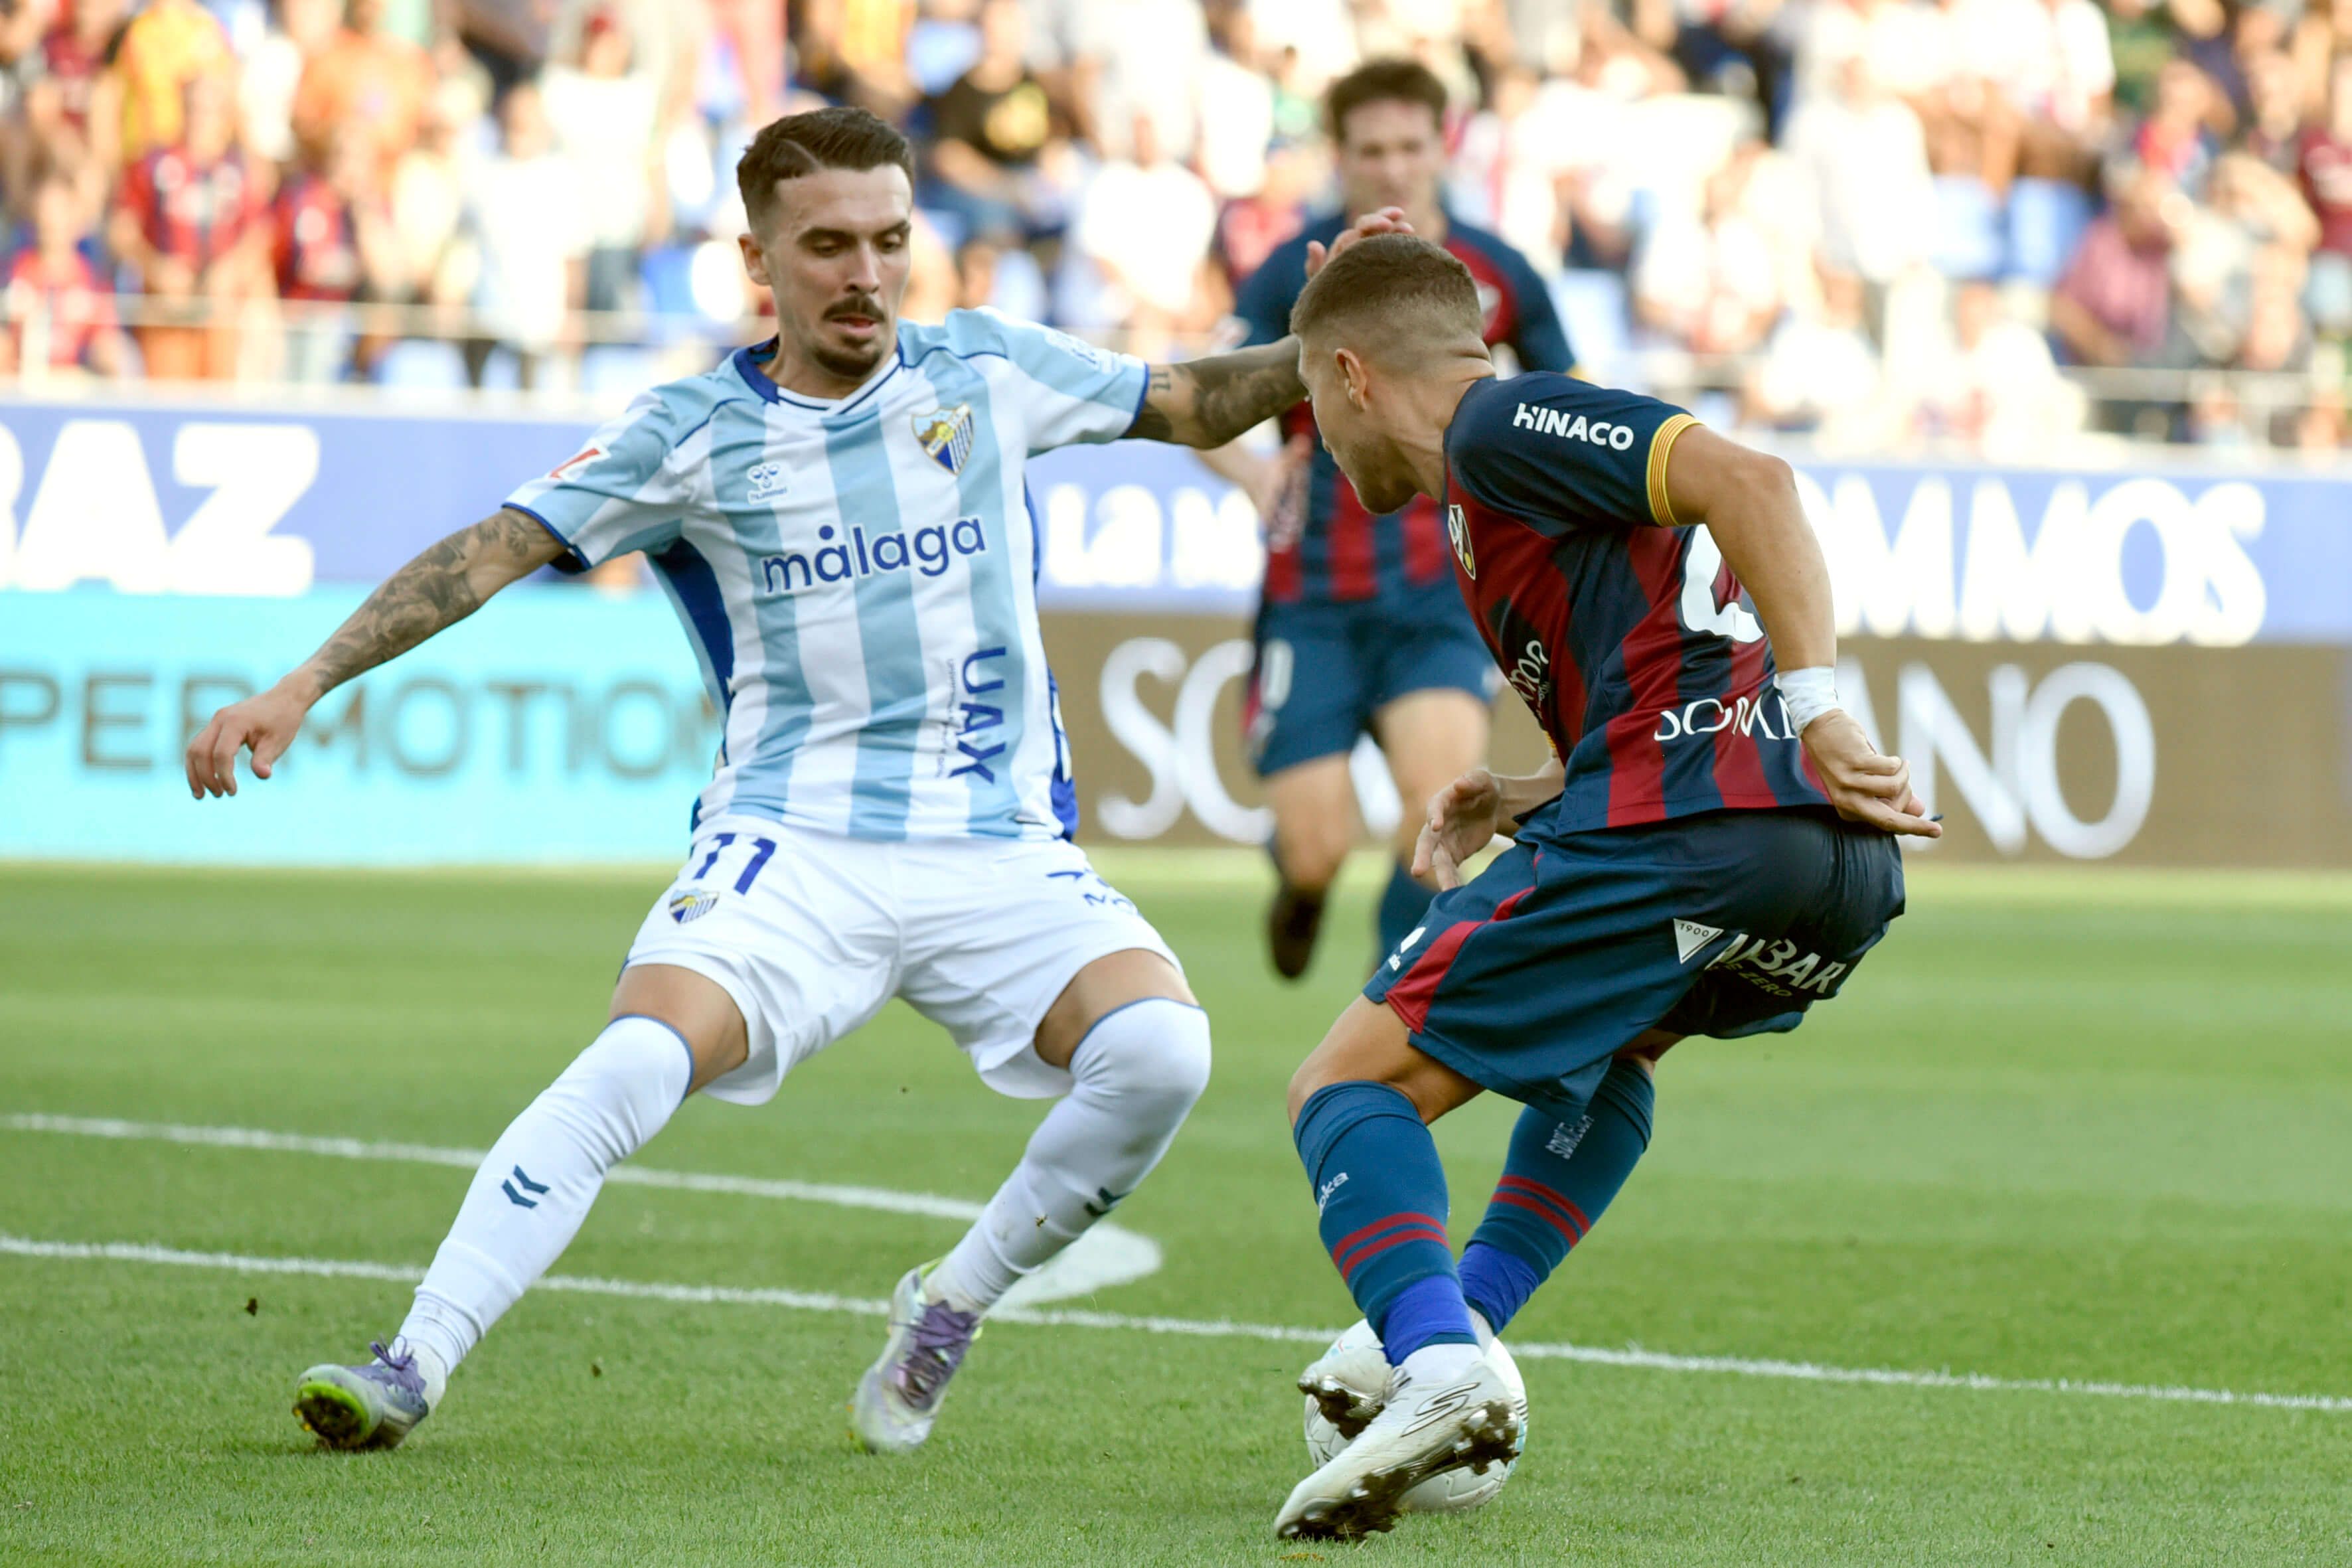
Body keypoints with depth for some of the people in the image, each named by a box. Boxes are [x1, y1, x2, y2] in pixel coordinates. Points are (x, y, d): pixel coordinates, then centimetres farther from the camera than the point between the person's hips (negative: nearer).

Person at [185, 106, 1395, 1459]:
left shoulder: (986, 370, 8)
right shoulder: (694, 433, 1)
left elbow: (1194, 405, 22)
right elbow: (492, 551, -3)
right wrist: (304, 686, -12)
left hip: (1002, 851, 2)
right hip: (791, 844, -2)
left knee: (1160, 1050, -24)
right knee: (634, 1065, -27)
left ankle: (954, 1310, -1)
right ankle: (409, 1371, -21)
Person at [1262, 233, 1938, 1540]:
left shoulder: (1500, 423, 5)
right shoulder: (1536, 449, 34)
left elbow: (1747, 479, -11)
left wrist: (1816, 706, -18)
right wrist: (1528, 798, 24)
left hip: (1684, 834, -9)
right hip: (1847, 869, 9)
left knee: (1351, 1084, -2)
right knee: (1616, 1037, 38)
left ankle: (1438, 1368, -26)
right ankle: (1465, 1326, 25)